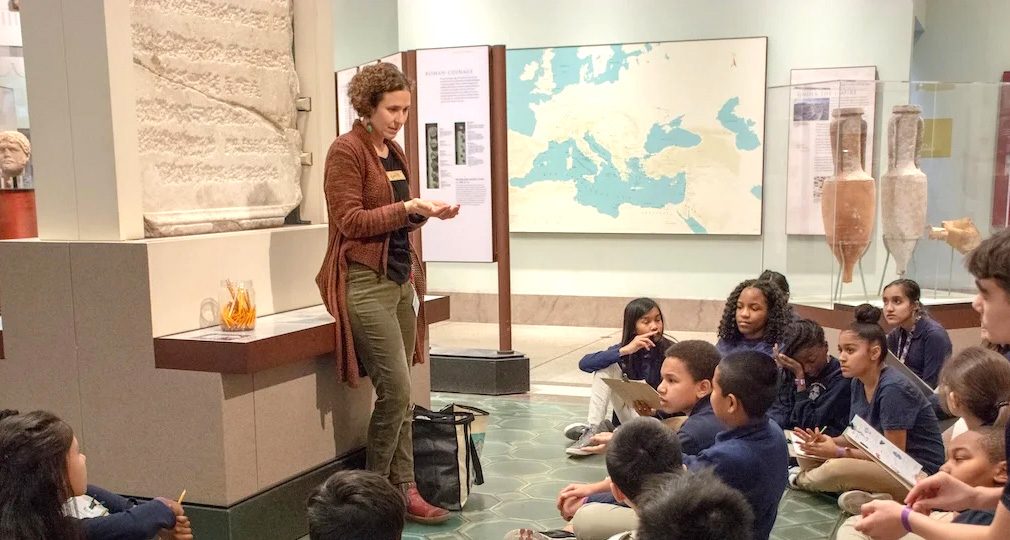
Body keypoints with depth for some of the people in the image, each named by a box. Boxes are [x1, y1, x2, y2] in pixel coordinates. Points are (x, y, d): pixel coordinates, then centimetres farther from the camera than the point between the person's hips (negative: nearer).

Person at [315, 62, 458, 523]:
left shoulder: (394, 152, 15)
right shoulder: (346, 150, -8)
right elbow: (351, 221, -14)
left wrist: (427, 212, 3)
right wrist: (409, 207, -18)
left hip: (400, 279, 8)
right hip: (366, 282, -8)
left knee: (400, 395, 8)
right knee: (395, 390, -8)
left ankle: (403, 490, 15)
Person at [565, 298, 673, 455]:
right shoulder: (625, 349, -5)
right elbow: (584, 363, -18)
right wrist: (624, 351, -28)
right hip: (629, 413, 3)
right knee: (607, 364, -14)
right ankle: (593, 427, -17)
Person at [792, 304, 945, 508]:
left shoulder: (893, 389, -22)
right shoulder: (858, 383, 5)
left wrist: (839, 452, -19)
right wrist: (830, 441, -11)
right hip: (882, 461, 9)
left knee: (836, 469, -31)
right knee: (807, 456, -1)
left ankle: (800, 479, 4)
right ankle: (872, 497, -12)